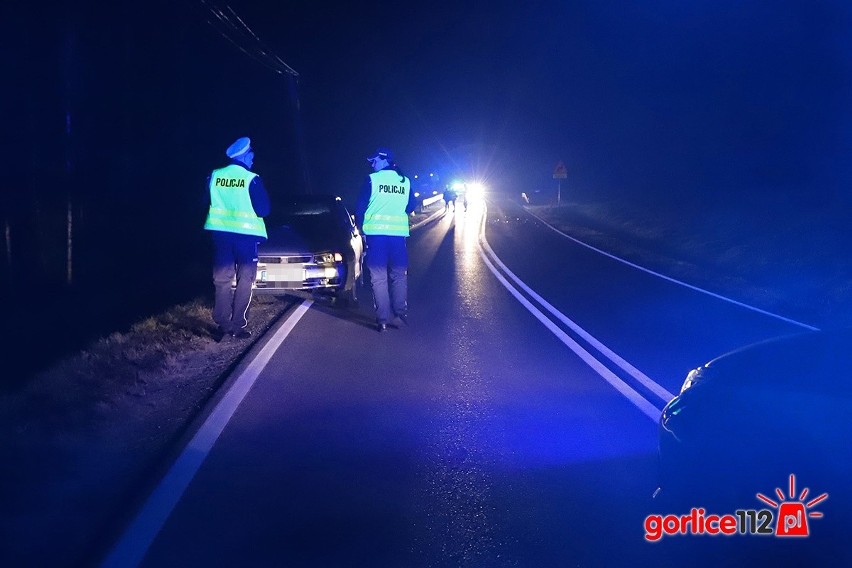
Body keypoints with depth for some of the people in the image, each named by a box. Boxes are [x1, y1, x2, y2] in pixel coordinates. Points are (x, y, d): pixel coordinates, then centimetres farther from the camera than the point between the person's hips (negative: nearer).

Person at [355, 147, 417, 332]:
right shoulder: (405, 181, 7)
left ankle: (382, 319, -4)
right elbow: (411, 207, 14)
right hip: (399, 233, 3)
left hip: (376, 233, -3)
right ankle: (401, 314, 5)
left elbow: (360, 206, -3)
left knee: (378, 277, 0)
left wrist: (361, 227, 10)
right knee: (399, 275, 11)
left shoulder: (372, 179, -3)